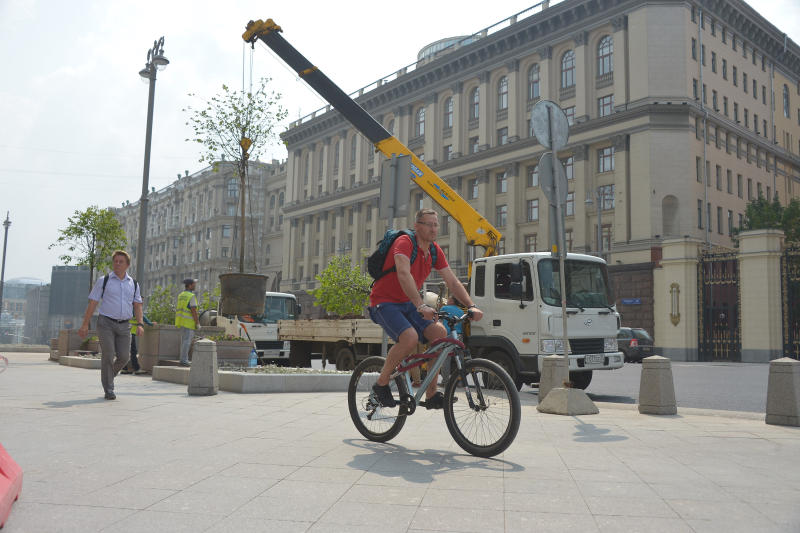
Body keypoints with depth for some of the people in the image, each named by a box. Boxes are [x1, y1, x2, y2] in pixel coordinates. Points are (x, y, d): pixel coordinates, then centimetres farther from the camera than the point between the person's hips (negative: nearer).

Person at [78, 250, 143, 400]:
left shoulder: (133, 284, 13)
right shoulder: (103, 281, 3)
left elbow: (137, 305, 11)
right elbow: (92, 303, 1)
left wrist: (139, 324, -3)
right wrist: (85, 325, -4)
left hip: (124, 325, 3)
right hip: (106, 323, -3)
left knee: (124, 357, -2)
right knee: (108, 356, -8)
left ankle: (108, 376, 27)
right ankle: (108, 390, 2)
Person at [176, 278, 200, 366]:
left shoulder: (181, 295, 10)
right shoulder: (192, 296, -14)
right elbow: (193, 311, -17)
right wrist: (198, 323, -13)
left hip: (182, 321, 9)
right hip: (189, 322, -9)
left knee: (184, 341, 13)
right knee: (187, 341, -7)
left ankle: (184, 359, 16)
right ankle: (184, 360, -8)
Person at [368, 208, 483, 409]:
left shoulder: (435, 251, 4)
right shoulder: (404, 242, -19)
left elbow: (453, 282, 4)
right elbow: (404, 274, -35)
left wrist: (471, 306, -10)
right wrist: (421, 306, -46)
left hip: (407, 304, 7)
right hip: (384, 302, -7)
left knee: (440, 333, -14)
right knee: (410, 337, -31)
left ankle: (431, 394, -6)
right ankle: (381, 383, -8)